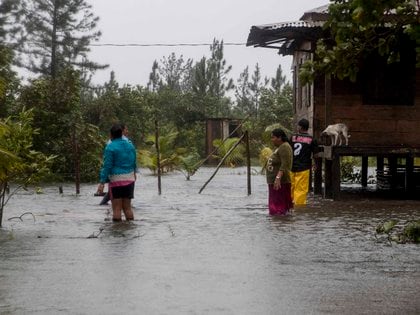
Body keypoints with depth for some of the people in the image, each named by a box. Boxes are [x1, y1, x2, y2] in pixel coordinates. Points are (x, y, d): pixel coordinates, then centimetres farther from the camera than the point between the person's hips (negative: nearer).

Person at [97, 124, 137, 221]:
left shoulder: (110, 147, -10)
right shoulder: (130, 145, 8)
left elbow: (107, 166, -15)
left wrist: (102, 182, -14)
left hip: (116, 180, -6)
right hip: (129, 179, 6)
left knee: (117, 208, -1)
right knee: (127, 207, 13)